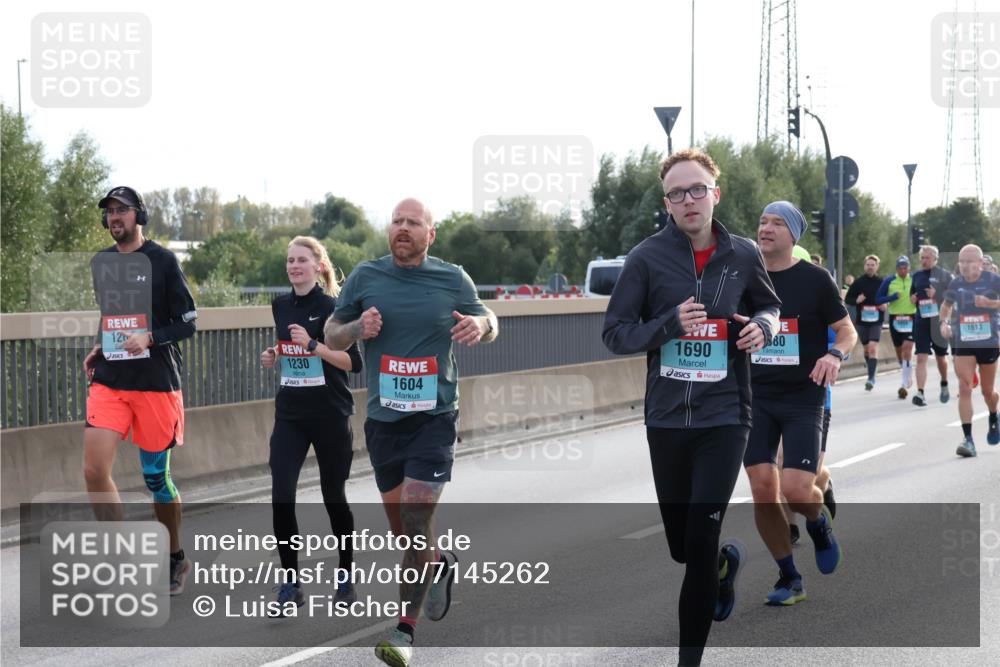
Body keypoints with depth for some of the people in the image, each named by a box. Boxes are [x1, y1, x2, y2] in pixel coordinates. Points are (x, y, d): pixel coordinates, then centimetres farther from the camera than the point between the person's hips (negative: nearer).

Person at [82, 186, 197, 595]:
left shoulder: (162, 260, -4)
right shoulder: (100, 263, 11)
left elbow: (187, 323, -5)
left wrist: (149, 338, -21)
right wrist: (101, 349, 9)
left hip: (156, 383, -4)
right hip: (108, 382, 4)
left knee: (156, 477, 4)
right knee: (95, 470, -14)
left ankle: (176, 559, 26)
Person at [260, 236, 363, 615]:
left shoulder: (333, 307, -10)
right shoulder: (281, 306, 8)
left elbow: (354, 363, -14)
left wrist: (312, 344, -24)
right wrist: (274, 358, 3)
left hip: (330, 415, -4)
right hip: (290, 414, 5)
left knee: (333, 496, 7)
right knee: (281, 498, -8)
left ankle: (346, 578, 26)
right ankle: (290, 585, 1)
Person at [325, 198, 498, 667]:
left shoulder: (453, 279, 0)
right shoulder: (365, 277, 2)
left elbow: (487, 320, 14)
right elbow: (331, 334, 10)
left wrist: (481, 325, -10)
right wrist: (357, 328, -13)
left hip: (434, 417, -3)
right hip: (383, 418, 3)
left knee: (415, 521, -13)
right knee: (400, 529, 12)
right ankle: (441, 565, 45)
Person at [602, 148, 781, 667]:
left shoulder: (743, 255, 0)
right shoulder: (647, 258, -5)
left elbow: (769, 305, 19)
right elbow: (615, 333, -4)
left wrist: (762, 326, -5)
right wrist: (670, 324, -20)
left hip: (724, 416, -1)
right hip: (666, 417, 1)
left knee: (700, 541, -10)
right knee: (680, 545, 14)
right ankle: (727, 561, 49)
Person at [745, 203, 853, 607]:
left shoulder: (815, 279, -4)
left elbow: (848, 332, 1)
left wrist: (835, 354, -20)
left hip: (803, 398, -3)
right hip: (756, 397, 3)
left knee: (796, 489, -14)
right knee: (763, 489, -4)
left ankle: (820, 524, 23)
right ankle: (789, 578, 12)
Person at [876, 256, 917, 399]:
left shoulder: (915, 280, 1)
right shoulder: (889, 281, 1)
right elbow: (878, 299, 1)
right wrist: (892, 297, -16)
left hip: (911, 319, -2)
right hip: (895, 319, 2)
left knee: (907, 349, -15)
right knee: (899, 350, 13)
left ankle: (905, 384, -15)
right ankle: (908, 376, 37)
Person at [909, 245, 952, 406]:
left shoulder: (944, 276, -3)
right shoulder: (916, 276, 10)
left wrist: (937, 296, -21)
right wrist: (912, 299, 3)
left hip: (939, 321, -2)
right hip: (921, 321, 2)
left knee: (940, 357, 14)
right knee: (921, 358, -9)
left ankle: (944, 385, 40)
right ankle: (920, 393, -16)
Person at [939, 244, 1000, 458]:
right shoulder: (956, 283, 1)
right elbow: (946, 305, 18)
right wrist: (944, 322, 0)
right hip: (962, 343, 1)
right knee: (964, 388, -12)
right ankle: (967, 438, -14)